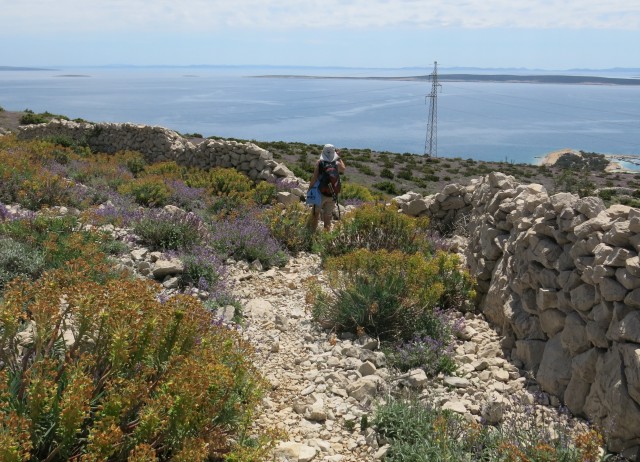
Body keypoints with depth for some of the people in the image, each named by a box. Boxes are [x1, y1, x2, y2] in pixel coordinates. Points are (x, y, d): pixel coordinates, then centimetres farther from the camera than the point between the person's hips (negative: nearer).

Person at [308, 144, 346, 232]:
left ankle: (312, 231, 18)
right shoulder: (337, 164, -3)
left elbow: (314, 178, -13)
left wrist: (310, 188, -1)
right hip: (332, 195, 2)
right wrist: (339, 157, 24)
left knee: (315, 213, 14)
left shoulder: (319, 163, -10)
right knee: (328, 215, 11)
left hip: (321, 193, -2)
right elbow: (343, 168, 21)